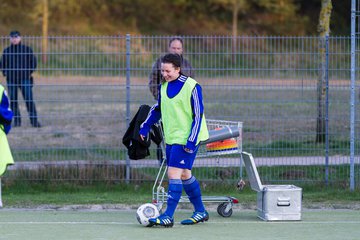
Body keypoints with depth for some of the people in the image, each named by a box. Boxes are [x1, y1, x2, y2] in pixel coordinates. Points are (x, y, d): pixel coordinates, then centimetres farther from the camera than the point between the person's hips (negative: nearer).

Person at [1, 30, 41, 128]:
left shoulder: (27, 49, 4)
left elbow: (33, 61, 9)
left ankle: (34, 120, -8)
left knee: (29, 99, -10)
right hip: (11, 79, 3)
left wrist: (30, 72, 2)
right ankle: (16, 120, 11)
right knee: (13, 100, 2)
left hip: (25, 78, -3)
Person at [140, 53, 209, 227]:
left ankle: (168, 217, -13)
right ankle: (200, 212, 26)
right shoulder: (164, 87, 7)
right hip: (171, 138, 8)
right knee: (184, 175, 14)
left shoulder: (191, 87, -14)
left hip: (186, 139, -8)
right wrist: (144, 128, 18)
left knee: (174, 174, -13)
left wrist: (191, 141, -18)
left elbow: (198, 115, -13)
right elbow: (157, 109, 23)